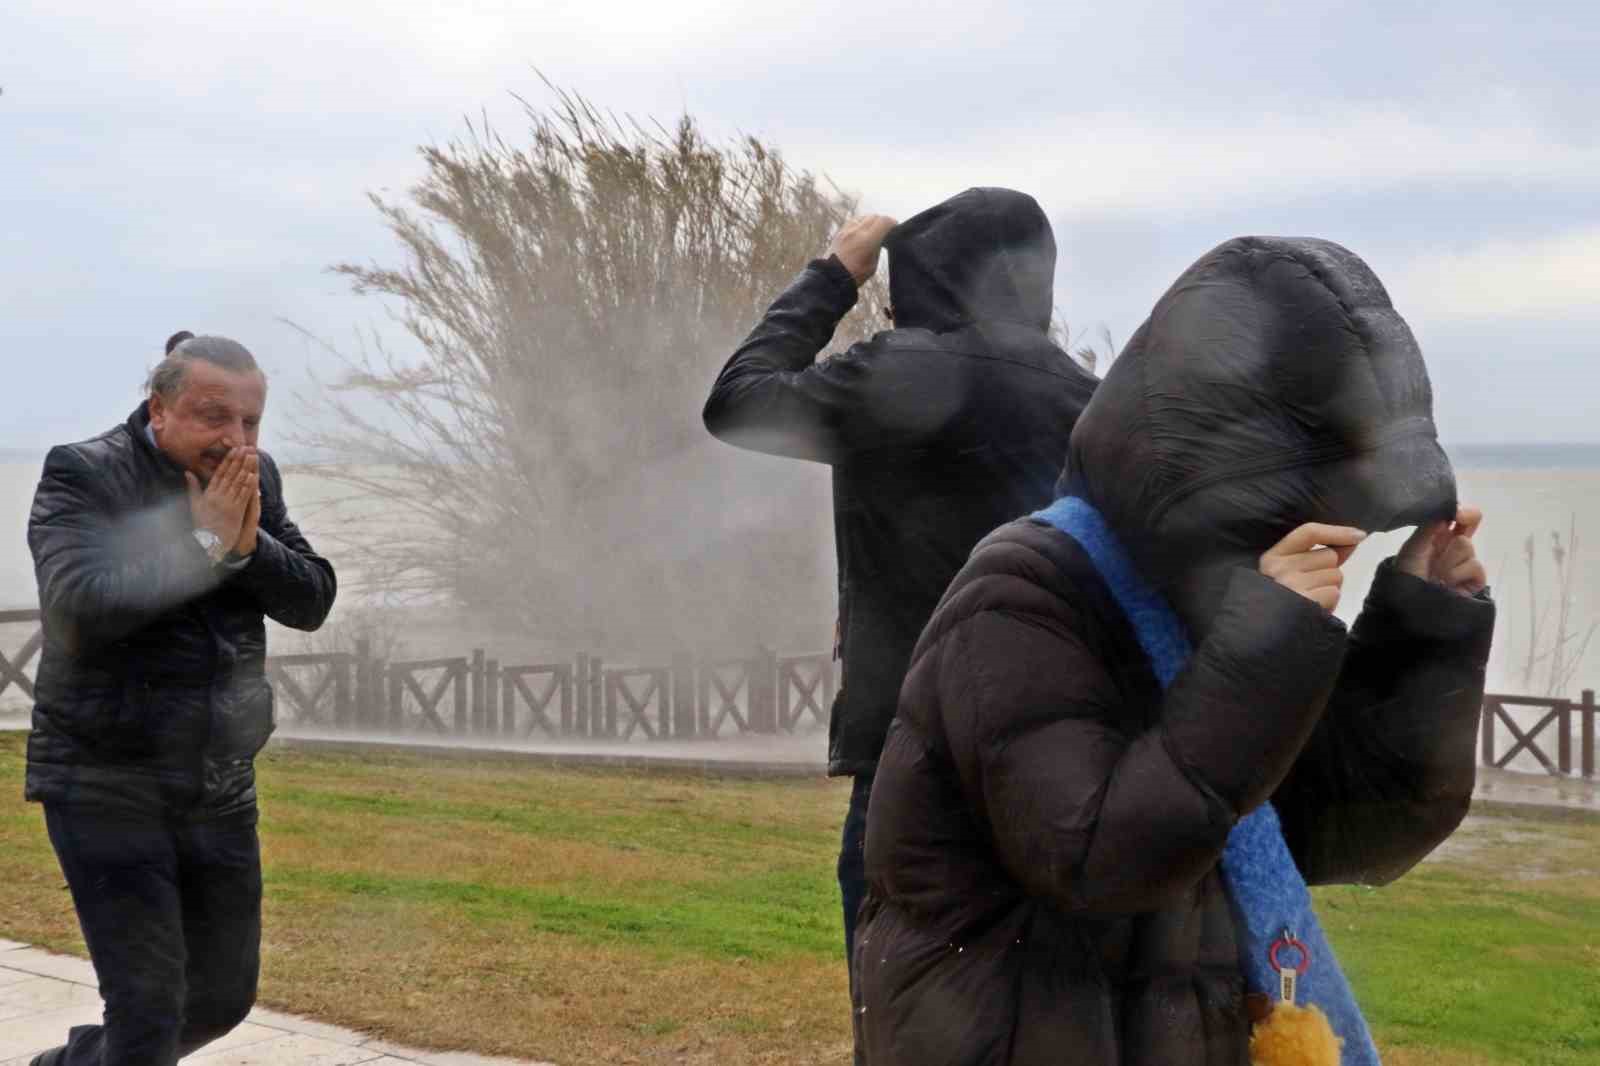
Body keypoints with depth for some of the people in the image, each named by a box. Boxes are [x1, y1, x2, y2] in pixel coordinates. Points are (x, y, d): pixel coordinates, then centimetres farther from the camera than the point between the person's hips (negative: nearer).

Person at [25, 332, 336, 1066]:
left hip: (219, 789, 6)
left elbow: (312, 601, 2)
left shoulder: (256, 479, 6)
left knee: (224, 998, 16)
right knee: (148, 1005, -10)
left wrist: (250, 545, -16)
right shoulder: (82, 475, -11)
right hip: (105, 785, -6)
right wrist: (203, 541, -22)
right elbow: (80, 606, -25)